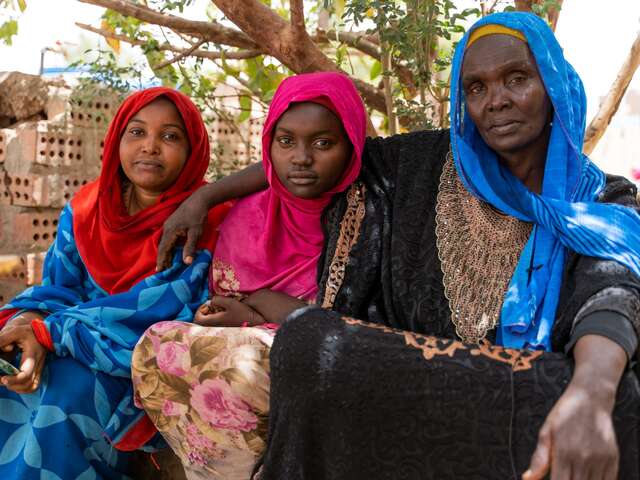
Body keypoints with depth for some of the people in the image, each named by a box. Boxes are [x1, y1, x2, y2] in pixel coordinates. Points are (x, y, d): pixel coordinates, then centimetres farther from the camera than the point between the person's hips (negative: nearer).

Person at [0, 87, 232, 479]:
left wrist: (50, 331, -28)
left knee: (66, 392, -29)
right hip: (81, 355, 5)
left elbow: (159, 312, -22)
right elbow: (57, 288, -1)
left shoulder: (208, 222, -14)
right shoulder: (84, 211, 3)